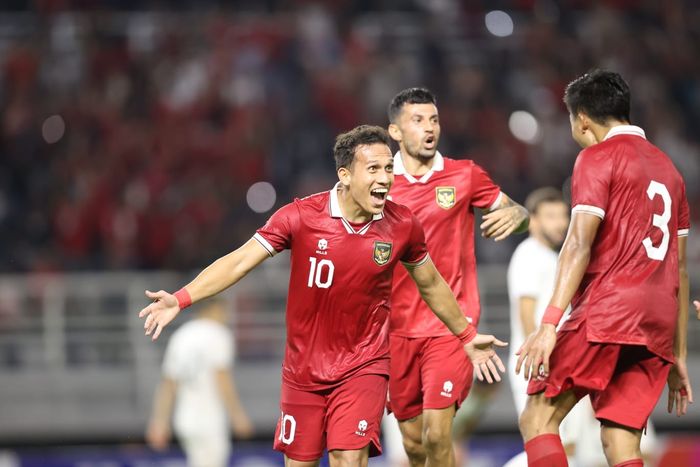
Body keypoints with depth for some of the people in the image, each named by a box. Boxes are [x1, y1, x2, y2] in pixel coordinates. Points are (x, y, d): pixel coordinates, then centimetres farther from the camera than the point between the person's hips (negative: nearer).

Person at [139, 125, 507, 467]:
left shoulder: (402, 225, -8)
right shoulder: (301, 217, -14)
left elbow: (431, 285, 10)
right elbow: (239, 261, -14)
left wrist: (467, 337, 19)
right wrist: (180, 299, -26)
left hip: (363, 367, -1)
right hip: (303, 367, 1)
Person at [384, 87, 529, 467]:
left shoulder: (465, 175, 1)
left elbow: (519, 215, 6)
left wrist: (514, 215, -18)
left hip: (451, 325, -2)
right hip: (398, 328, 2)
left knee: (437, 433, -15)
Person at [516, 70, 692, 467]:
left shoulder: (597, 158, 1)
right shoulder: (667, 167, 23)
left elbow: (580, 244, -12)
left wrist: (550, 324, -18)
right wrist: (679, 355, 25)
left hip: (606, 314, -7)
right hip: (657, 328, 7)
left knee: (538, 419, -3)